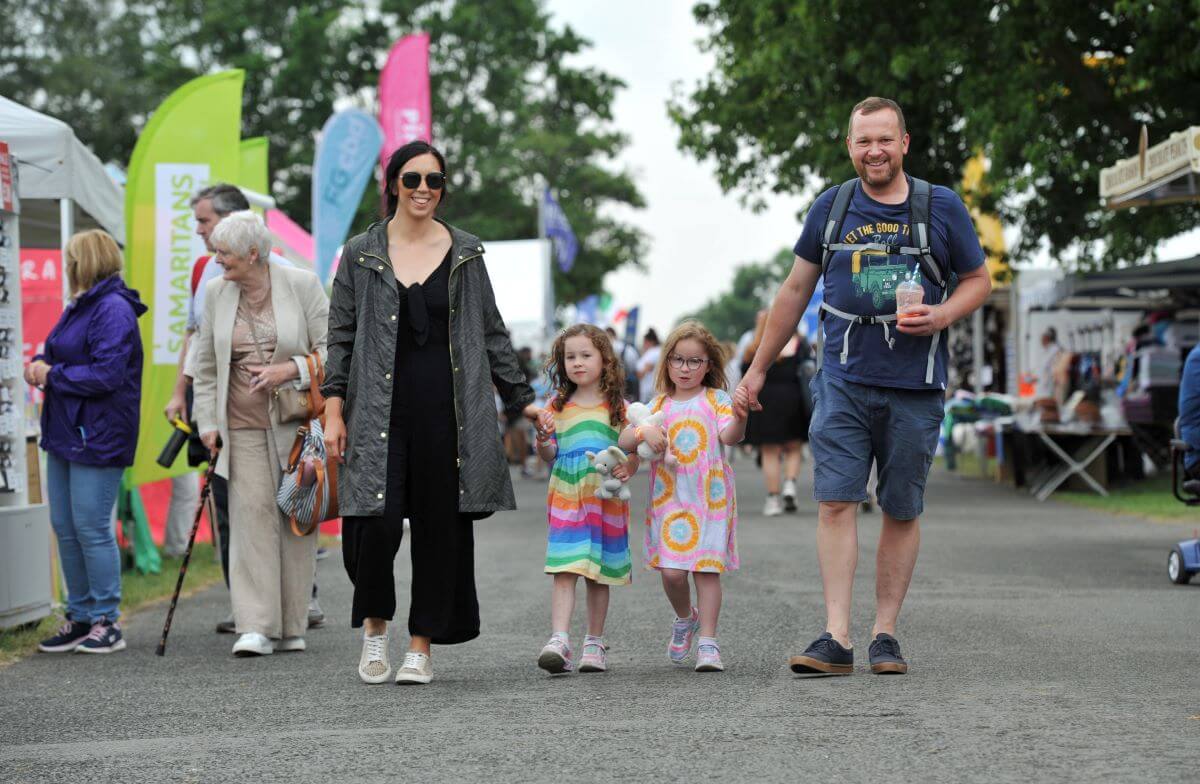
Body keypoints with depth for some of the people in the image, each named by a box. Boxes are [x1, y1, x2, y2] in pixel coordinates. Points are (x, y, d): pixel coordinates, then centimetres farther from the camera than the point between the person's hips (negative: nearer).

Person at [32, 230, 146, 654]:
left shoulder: (114, 310, -15)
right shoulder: (79, 307, 15)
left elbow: (107, 374, -22)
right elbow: (60, 354, 25)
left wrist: (53, 376, -14)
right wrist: (41, 363, 2)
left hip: (97, 439, -10)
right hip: (64, 430, 10)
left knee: (91, 528, -6)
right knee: (65, 527, 12)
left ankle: (106, 621, 3)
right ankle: (81, 617, 20)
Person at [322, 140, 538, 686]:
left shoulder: (465, 253, 10)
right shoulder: (361, 255, 6)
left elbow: (492, 333, 14)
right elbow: (340, 337, 6)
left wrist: (521, 400, 12)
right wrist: (333, 410, -2)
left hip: (449, 410, 2)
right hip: (381, 409, -1)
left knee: (440, 528, 2)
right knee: (376, 522, -12)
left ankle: (421, 648, 13)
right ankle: (374, 627, 13)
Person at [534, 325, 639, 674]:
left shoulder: (617, 408, 4)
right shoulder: (558, 406, 7)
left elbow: (633, 451, 5)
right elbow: (548, 456, 9)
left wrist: (628, 469, -16)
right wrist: (543, 439, -12)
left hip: (605, 499, 0)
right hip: (565, 499, 0)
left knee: (598, 574, 7)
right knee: (564, 571, -11)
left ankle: (594, 644, 17)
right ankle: (559, 641, -20)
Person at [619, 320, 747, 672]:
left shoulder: (716, 400, 3)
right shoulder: (657, 405, 11)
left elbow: (729, 436, -14)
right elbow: (624, 441, 5)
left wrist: (740, 418, -35)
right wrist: (644, 432, -16)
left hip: (711, 496, -2)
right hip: (669, 498, 2)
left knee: (707, 568, -5)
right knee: (671, 570, -5)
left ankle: (708, 642, 0)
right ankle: (685, 618, 24)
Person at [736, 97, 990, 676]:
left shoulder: (941, 208, 3)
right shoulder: (831, 208, 7)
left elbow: (979, 279, 11)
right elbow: (796, 290, 15)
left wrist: (942, 315, -11)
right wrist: (758, 369, 16)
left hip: (914, 387, -1)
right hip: (844, 382, 1)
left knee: (902, 512, 5)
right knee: (835, 502, -9)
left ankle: (885, 633, 14)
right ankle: (836, 638, -11)